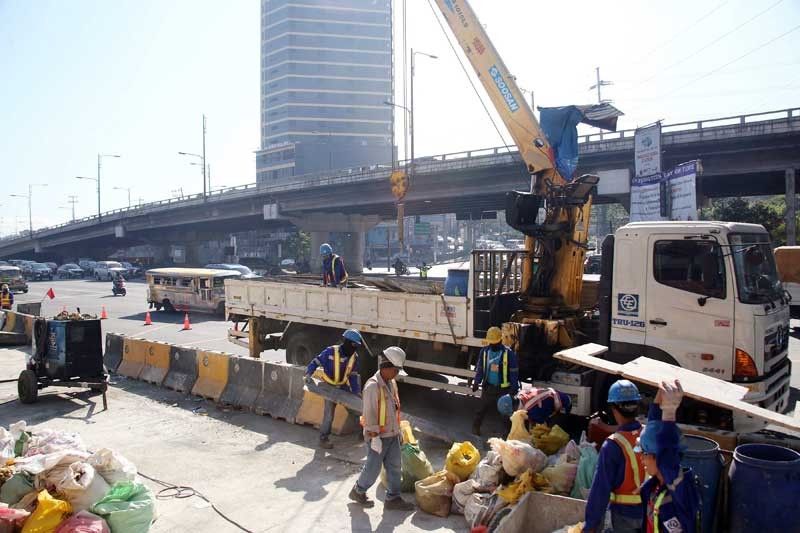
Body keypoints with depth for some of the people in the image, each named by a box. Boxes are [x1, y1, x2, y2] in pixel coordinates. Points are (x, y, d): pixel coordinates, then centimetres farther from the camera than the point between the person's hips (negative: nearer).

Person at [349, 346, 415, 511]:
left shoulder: (391, 383, 7)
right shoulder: (373, 386, -21)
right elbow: (370, 413, -21)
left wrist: (398, 429, 19)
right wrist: (375, 437, -21)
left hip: (392, 435, 8)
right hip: (378, 436, -8)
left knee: (394, 467, 11)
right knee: (373, 468, 5)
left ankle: (393, 498, 22)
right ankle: (358, 491, 27)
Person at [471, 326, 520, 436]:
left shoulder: (508, 353, -11)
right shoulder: (484, 351, -2)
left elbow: (514, 372, -7)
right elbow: (479, 368, 6)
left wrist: (514, 387, -10)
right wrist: (476, 382, -3)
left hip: (503, 388, -2)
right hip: (488, 387, 2)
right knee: (483, 407, 12)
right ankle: (476, 426, 28)